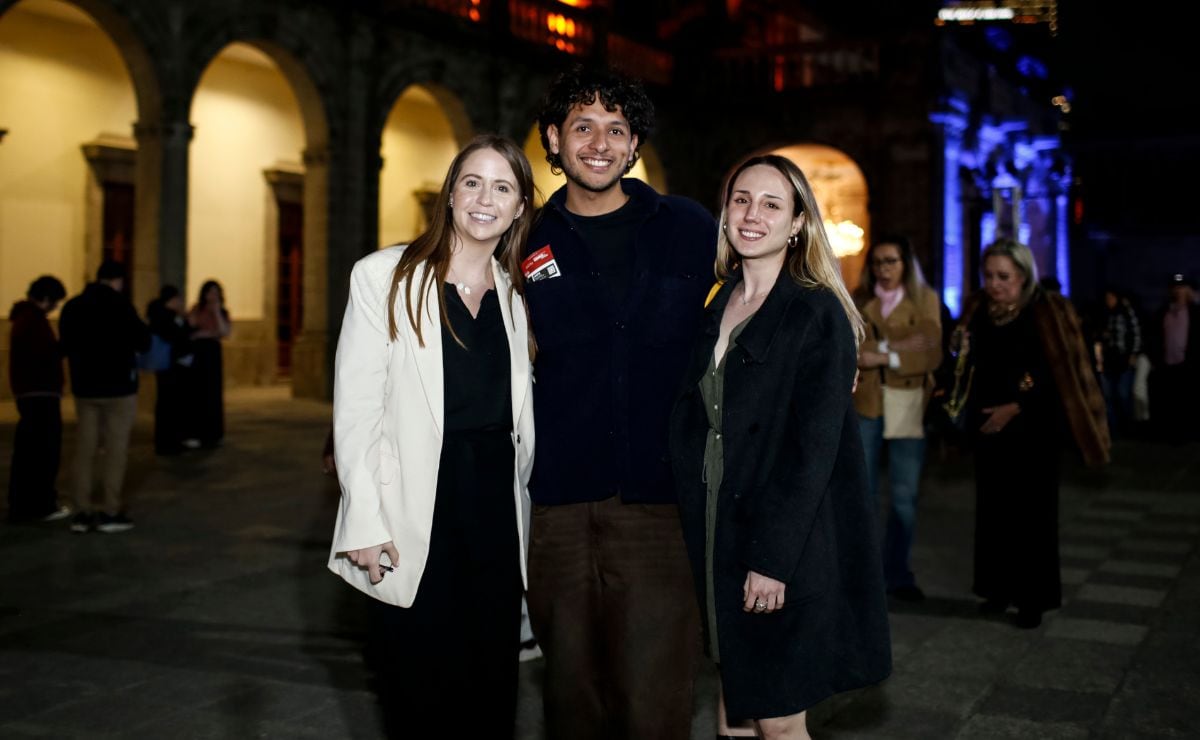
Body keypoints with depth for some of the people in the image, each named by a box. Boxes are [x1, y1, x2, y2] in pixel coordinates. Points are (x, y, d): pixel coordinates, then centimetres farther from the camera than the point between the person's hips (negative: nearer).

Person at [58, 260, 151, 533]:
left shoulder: (72, 307, 6)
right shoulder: (118, 304, -12)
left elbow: (66, 345, 14)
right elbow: (143, 342, -8)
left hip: (84, 387, 5)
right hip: (118, 386, -5)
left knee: (84, 449, 8)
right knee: (116, 449, 1)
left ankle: (82, 513, 8)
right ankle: (111, 512, 1)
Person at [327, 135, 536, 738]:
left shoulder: (518, 293, 10)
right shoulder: (385, 277, -4)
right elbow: (355, 409, -7)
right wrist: (366, 524, -12)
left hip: (497, 513, 4)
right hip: (415, 516, -4)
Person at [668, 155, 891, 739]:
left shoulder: (819, 314, -10)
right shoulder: (712, 309, 9)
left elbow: (815, 449, -15)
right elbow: (690, 428, 11)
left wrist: (773, 560, -19)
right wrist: (690, 534, 5)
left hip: (789, 550, -6)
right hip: (714, 538, 6)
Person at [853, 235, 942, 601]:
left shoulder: (926, 300, 6)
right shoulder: (858, 300, 8)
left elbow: (931, 352, -4)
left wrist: (886, 356, -16)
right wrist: (898, 345, -15)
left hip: (908, 406, 0)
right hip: (864, 403, 0)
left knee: (904, 496, 1)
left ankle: (898, 574, 13)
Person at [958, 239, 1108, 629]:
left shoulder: (1046, 314, -9)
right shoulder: (978, 312, 7)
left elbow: (1062, 374, -11)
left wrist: (1015, 408, -13)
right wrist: (962, 353, -5)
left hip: (1031, 429, -5)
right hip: (988, 428, 5)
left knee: (1031, 511, -2)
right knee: (993, 508, 7)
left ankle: (1033, 597, 6)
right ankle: (999, 587, 18)